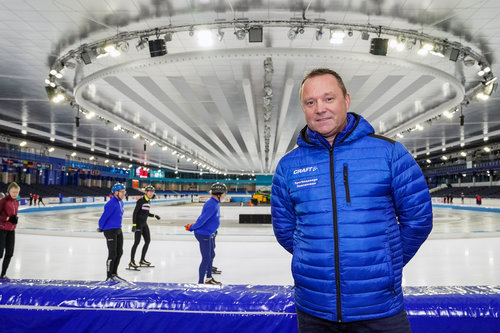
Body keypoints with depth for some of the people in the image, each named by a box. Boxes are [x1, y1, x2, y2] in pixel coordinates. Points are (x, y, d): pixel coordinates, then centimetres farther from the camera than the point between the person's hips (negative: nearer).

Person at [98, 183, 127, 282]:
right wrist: (101, 228, -7)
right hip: (110, 231, -9)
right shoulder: (111, 204, -22)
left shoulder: (121, 202, 8)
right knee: (112, 254, -3)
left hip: (118, 230, 9)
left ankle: (114, 274, 30)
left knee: (119, 252, 16)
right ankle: (109, 277, 11)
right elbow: (104, 216, -20)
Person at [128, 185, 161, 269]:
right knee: (137, 242, -9)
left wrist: (154, 215, 8)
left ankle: (142, 260, 21)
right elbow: (135, 212, -18)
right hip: (138, 223, -9)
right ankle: (131, 262, -1)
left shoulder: (148, 201, 11)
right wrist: (134, 224, -24)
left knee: (148, 240, 10)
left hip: (144, 223, 9)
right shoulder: (141, 200, -14)